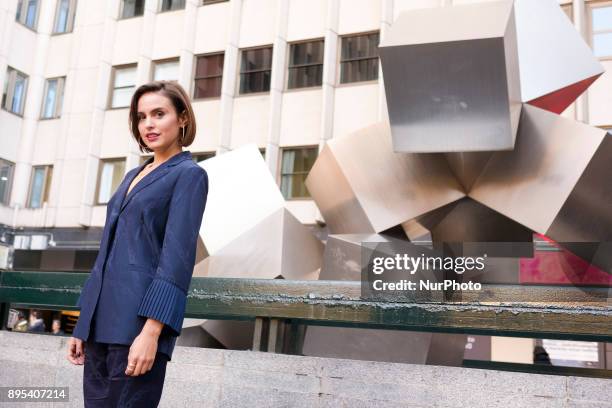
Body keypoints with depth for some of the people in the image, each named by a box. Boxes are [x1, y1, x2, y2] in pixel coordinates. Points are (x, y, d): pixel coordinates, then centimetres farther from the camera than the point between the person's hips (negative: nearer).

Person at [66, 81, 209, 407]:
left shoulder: (189, 174, -4)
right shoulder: (134, 175, 19)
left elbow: (177, 255, -14)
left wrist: (151, 332, -21)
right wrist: (83, 325, 17)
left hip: (139, 319, -7)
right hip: (101, 319, 7)